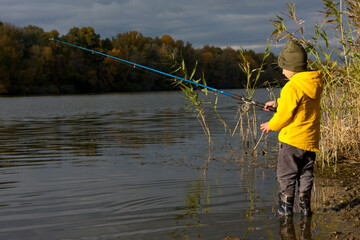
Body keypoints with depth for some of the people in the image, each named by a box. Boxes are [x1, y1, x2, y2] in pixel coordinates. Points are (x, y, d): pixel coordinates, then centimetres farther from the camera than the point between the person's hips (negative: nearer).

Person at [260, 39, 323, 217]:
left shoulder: (292, 87, -19)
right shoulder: (315, 84, 6)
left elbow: (285, 114, -16)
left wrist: (272, 126, 2)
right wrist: (277, 103, 21)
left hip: (292, 138, -8)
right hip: (311, 138, 8)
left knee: (286, 174, 3)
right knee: (306, 173, 14)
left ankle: (286, 208, 5)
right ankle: (305, 207, 17)